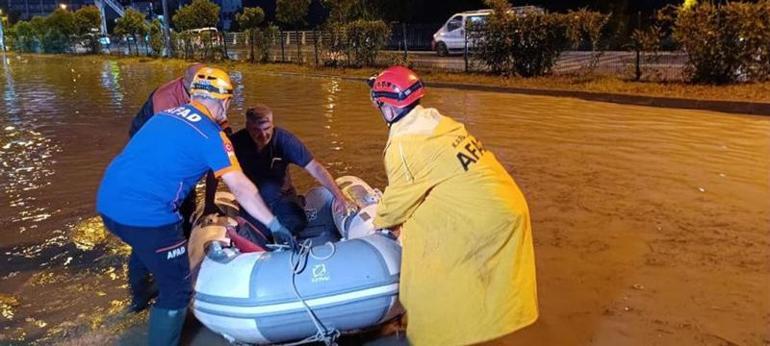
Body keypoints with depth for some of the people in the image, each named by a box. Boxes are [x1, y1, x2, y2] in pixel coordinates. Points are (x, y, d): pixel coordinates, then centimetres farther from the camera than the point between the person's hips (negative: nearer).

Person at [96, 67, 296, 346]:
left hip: (108, 203, 9)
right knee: (177, 290, 6)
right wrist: (275, 226, -12)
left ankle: (140, 297, 64)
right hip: (146, 215, -9)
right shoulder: (211, 134, -9)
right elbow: (241, 188, -16)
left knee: (143, 247, 38)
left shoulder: (167, 115, 13)